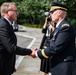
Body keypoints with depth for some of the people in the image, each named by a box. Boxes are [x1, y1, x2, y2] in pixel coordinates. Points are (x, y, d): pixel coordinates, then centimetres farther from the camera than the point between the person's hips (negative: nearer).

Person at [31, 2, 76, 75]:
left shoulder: (66, 27, -20)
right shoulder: (59, 26, 10)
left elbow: (55, 48, -24)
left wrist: (37, 54, -14)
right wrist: (39, 51, 1)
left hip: (63, 67, -9)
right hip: (58, 65, 9)